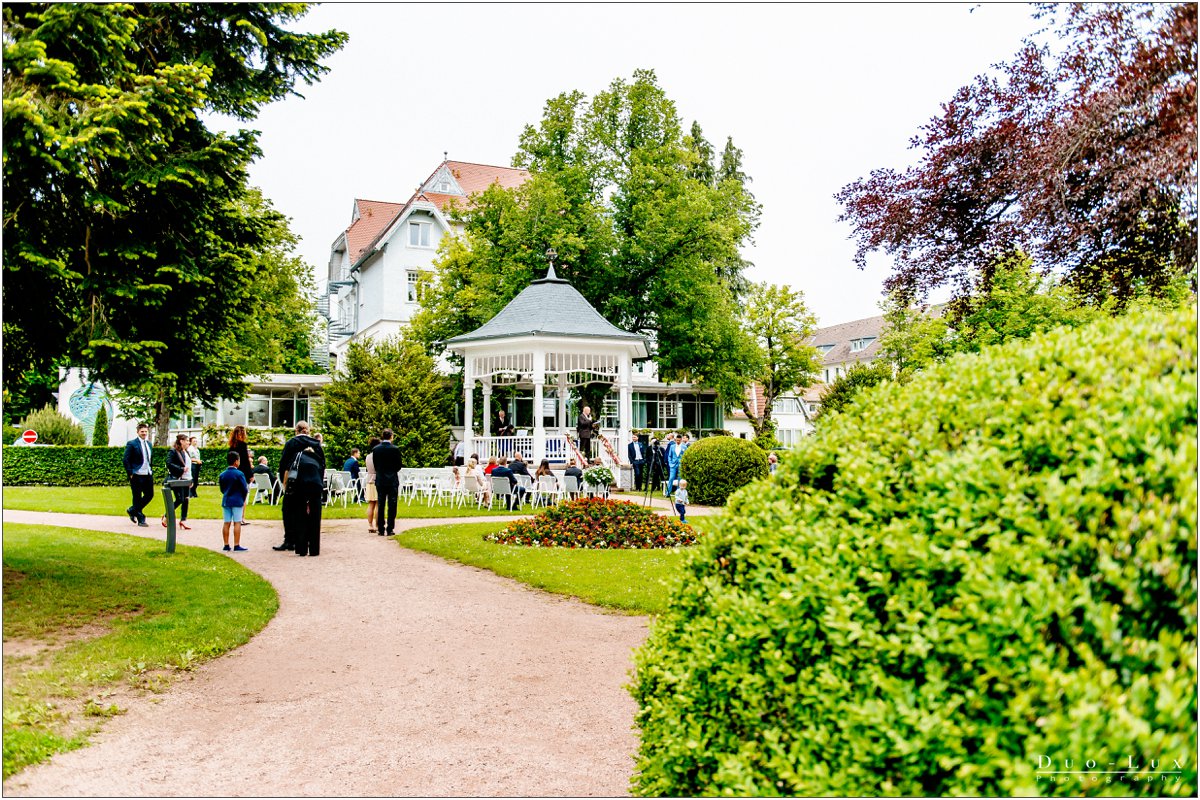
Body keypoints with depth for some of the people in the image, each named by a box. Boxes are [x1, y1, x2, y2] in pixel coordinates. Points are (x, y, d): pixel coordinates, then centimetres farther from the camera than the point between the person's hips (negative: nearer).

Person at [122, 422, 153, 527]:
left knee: (150, 495, 7)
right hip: (137, 476, -7)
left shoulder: (149, 443, 13)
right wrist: (130, 473, -13)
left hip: (148, 475, 7)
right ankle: (141, 519, 11)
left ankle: (132, 510, 26)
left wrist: (150, 470, 14)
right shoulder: (131, 444, -8)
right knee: (137, 498, 2)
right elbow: (125, 460, -10)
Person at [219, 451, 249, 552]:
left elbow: (222, 489, 12)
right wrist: (243, 499, 8)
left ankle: (226, 545, 11)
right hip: (237, 501, -6)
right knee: (237, 523, -2)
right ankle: (237, 545, -3)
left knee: (226, 523, 8)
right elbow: (244, 489, -9)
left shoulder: (222, 475, 6)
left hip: (226, 501, 6)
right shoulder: (239, 474, -11)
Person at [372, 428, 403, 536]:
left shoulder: (375, 449, -1)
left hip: (380, 480, 3)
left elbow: (375, 465, 3)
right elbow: (398, 466, -4)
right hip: (392, 480, -3)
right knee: (392, 505, 2)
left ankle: (381, 530, 9)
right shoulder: (395, 449, -11)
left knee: (381, 505, 8)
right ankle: (390, 529, 1)